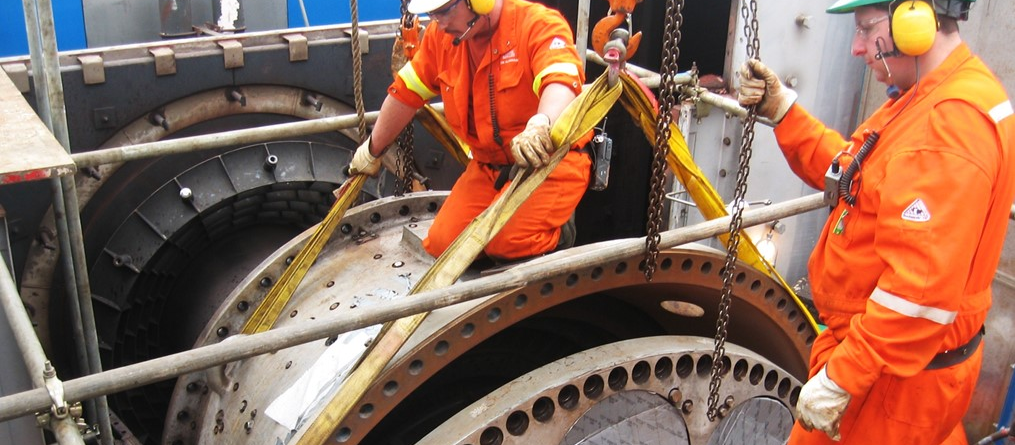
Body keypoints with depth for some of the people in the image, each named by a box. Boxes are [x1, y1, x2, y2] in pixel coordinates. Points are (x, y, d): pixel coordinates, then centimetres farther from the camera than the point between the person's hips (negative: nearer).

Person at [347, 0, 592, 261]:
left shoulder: (540, 24, -17)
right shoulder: (440, 36, 2)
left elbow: (561, 83, -36)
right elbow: (405, 93, 12)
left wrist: (541, 125, -58)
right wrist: (372, 151, 23)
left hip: (552, 158, -6)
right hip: (488, 166, 6)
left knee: (511, 245, -25)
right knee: (443, 245, -9)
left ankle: (557, 233, 8)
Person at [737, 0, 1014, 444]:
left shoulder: (950, 124, -27)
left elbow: (923, 286, -32)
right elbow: (847, 172, 15)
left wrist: (838, 381, -28)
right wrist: (781, 110, 5)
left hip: (891, 378, -10)